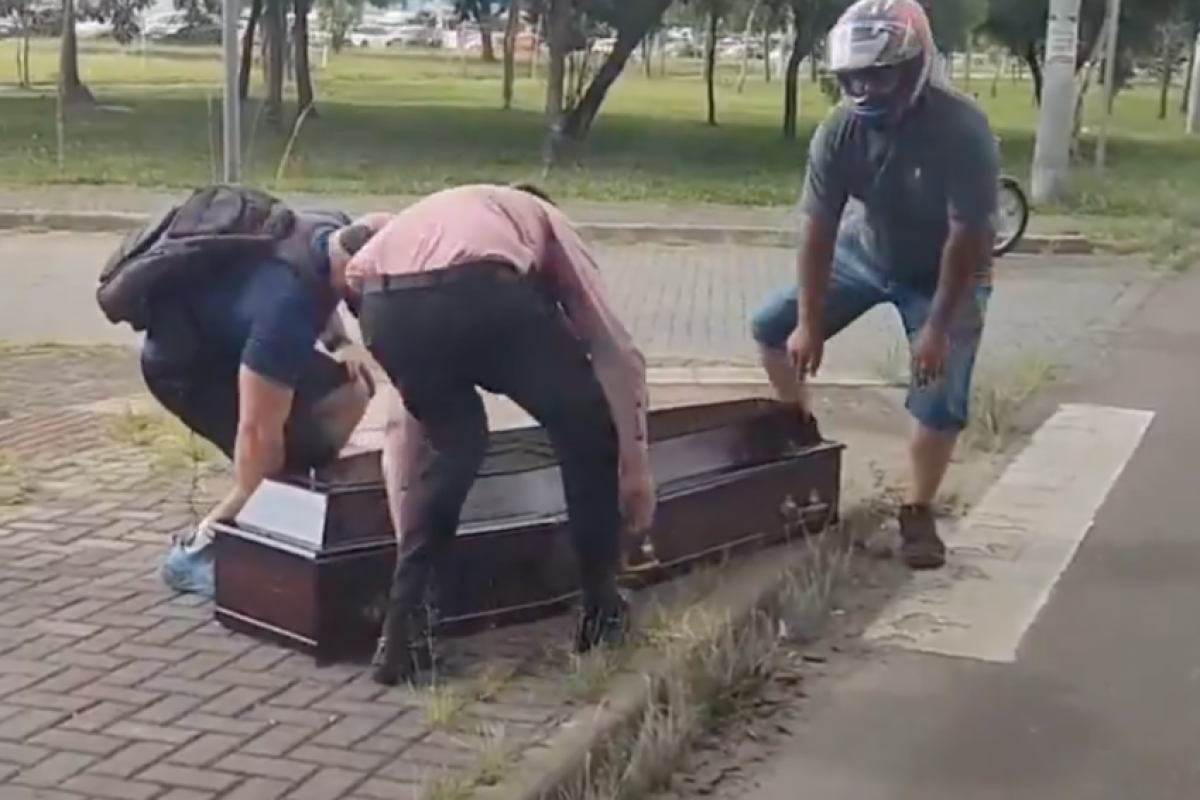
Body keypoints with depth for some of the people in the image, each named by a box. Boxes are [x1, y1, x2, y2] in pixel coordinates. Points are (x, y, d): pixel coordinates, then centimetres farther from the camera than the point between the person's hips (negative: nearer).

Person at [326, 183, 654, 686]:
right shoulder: (544, 220, 37)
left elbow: (406, 419, 47)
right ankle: (601, 610, 28)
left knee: (450, 442, 31)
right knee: (587, 431, 22)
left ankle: (403, 625, 22)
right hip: (481, 292, -4)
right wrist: (634, 467, 30)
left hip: (383, 306, 4)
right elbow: (616, 353, 24)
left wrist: (406, 531, 52)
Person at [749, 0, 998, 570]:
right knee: (772, 328, 0)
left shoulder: (961, 130, -33)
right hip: (864, 253, 4)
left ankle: (918, 513, 9)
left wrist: (938, 327, -28)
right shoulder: (839, 131, -21)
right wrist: (809, 322, -16)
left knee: (940, 401, -12)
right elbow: (818, 228, -16)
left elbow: (967, 238, -29)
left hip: (943, 273, -4)